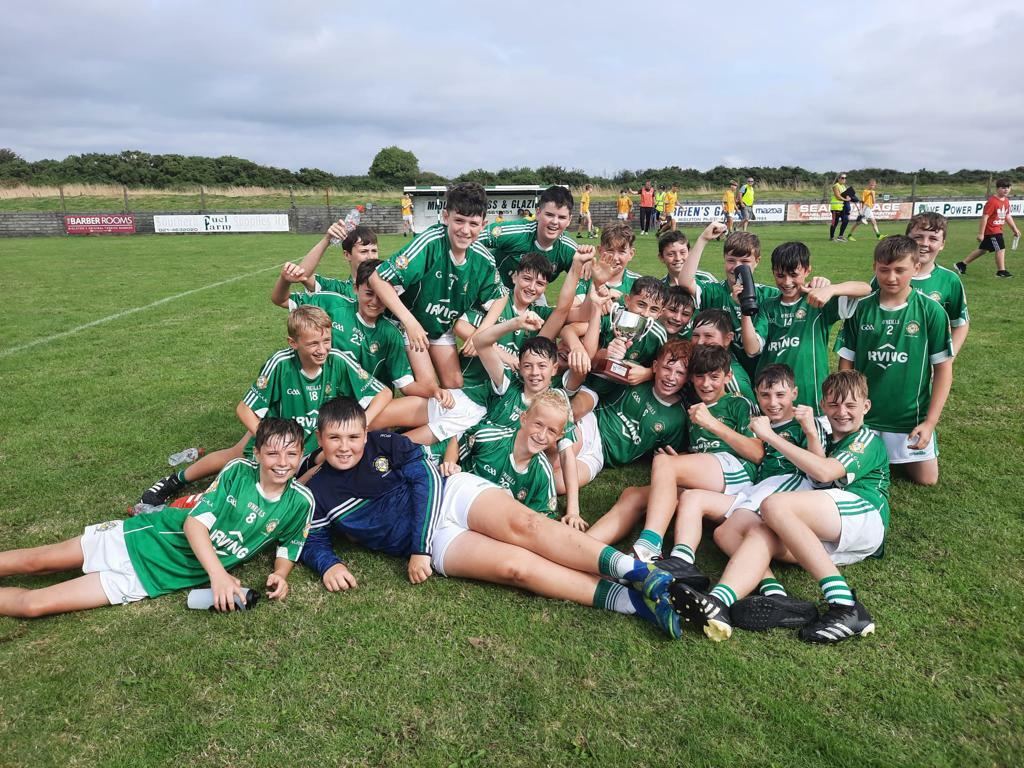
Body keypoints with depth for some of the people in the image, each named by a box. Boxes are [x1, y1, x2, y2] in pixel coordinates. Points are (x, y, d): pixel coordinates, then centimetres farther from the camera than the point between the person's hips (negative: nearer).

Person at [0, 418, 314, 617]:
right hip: (146, 535, 0)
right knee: (37, 560, 12)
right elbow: (195, 521, -18)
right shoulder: (238, 471, -13)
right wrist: (218, 573, -32)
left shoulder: (300, 502, -12)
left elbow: (288, 546, 4)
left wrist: (280, 574, -19)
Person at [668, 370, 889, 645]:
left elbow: (826, 472, -11)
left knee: (774, 505, -32)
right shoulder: (829, 441, 33)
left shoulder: (868, 438, 10)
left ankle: (845, 607, -34)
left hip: (862, 515, -6)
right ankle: (717, 604, -48)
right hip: (827, 540, 6)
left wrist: (770, 436, -9)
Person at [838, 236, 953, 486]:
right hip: (863, 414, 1)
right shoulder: (860, 308, -7)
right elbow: (846, 364, 0)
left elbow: (943, 369, -6)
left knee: (926, 479, 7)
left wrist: (930, 422, -11)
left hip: (911, 416, 0)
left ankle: (895, 453, 35)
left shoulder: (931, 311, -11)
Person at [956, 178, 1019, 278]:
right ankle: (1001, 271, 3)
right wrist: (981, 233, -21)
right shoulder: (992, 201, -18)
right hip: (991, 230, -9)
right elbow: (984, 217, -20)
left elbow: (1007, 216, 20)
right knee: (1001, 249, -8)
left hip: (997, 230, 9)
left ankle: (962, 264, 23)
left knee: (982, 249, 15)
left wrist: (1015, 229, 20)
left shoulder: (1006, 201, 9)